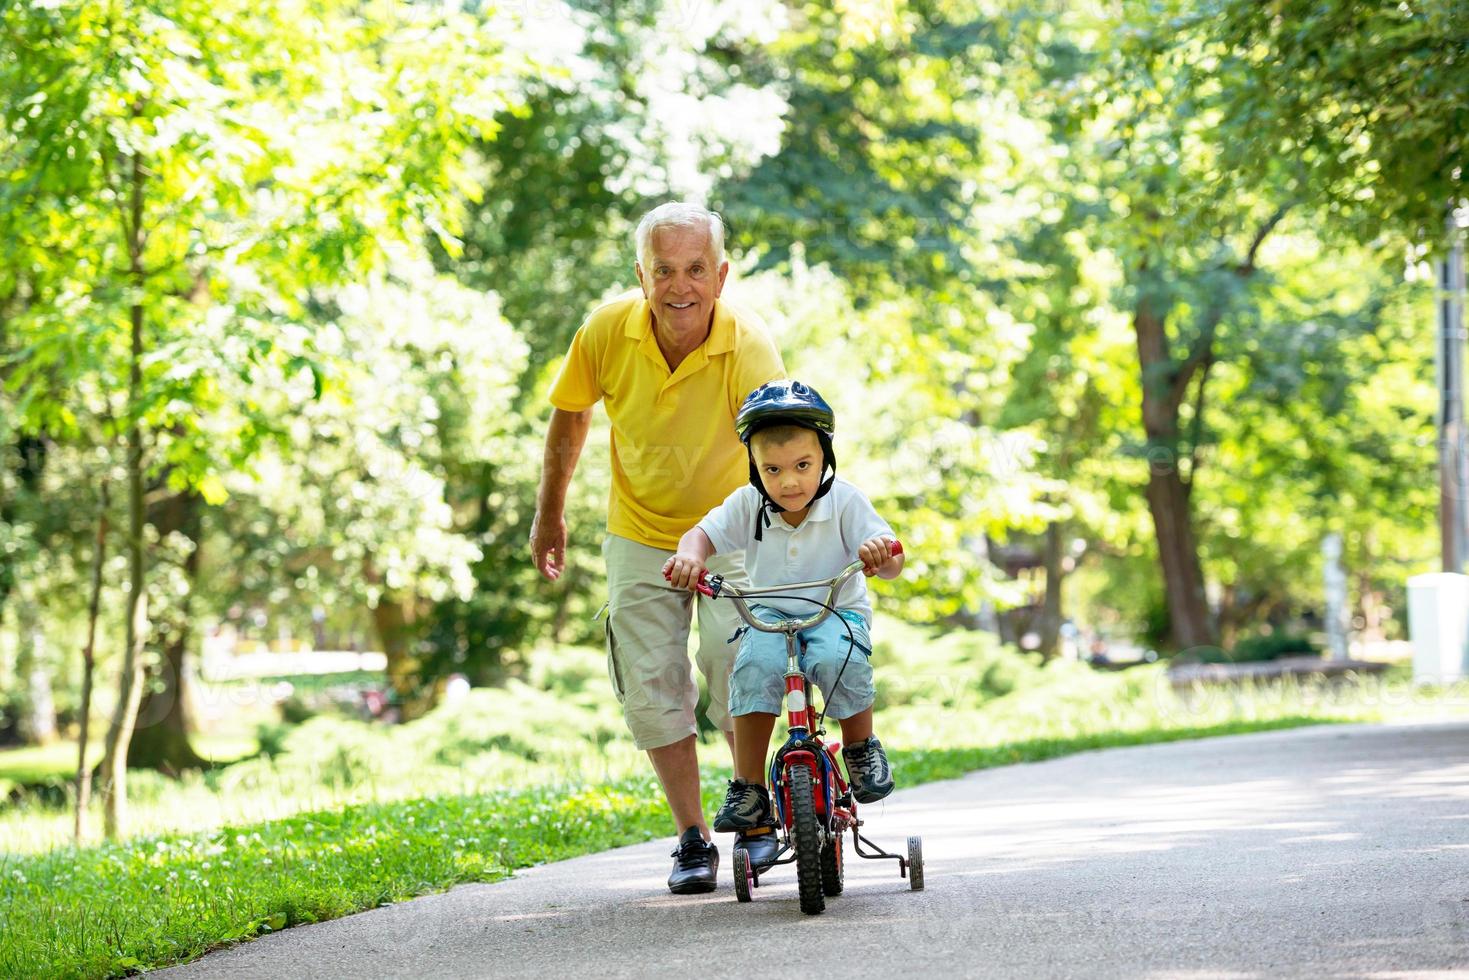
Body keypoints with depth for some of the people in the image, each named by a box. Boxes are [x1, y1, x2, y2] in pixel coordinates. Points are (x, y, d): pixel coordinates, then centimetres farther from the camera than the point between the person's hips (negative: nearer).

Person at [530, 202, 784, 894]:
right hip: (640, 534, 2)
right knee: (653, 687, -3)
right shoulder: (608, 332, -18)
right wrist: (550, 513, 10)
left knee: (734, 668, -16)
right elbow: (570, 415, 2)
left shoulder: (749, 348, -27)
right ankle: (693, 840, 11)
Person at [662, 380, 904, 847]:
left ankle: (862, 747, -7)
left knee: (837, 658, -36)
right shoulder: (747, 505, -8)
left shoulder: (845, 502, -14)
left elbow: (891, 565, -20)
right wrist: (689, 555, -38)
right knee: (755, 665, -31)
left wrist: (881, 553, -46)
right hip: (771, 615, 2)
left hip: (838, 611, -2)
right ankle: (749, 788, -21)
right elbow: (703, 533, -12)